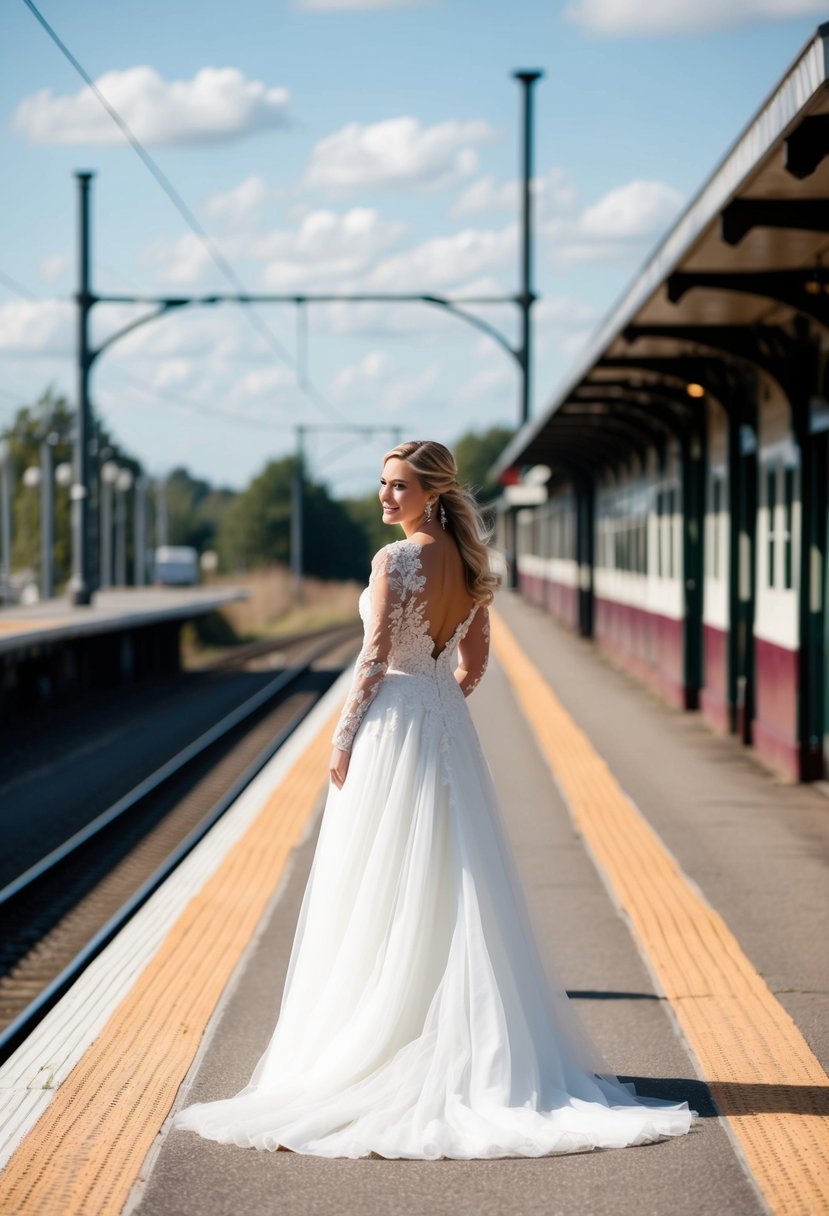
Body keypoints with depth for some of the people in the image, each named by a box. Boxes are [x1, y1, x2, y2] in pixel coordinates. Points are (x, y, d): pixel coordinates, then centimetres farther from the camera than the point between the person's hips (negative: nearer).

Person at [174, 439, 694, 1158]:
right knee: (456, 888, 11)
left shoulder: (395, 560, -14)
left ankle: (372, 1043, 5)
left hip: (392, 724, -7)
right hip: (449, 728, 7)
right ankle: (478, 1046, 13)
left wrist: (343, 738, -9)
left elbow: (375, 659, -16)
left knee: (382, 893, 0)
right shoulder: (468, 562, 8)